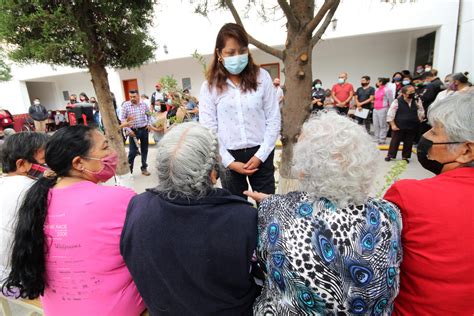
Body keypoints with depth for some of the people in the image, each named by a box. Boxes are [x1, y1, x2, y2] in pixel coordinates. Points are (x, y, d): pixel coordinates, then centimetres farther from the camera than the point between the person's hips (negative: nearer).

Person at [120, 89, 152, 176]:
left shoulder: (144, 104, 2)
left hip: (144, 130, 3)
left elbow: (148, 115, 16)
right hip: (133, 131, -3)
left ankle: (144, 168, 25)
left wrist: (148, 124, 1)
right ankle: (128, 169, 16)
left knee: (144, 149, 11)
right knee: (133, 151, -2)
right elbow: (122, 119, -7)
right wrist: (128, 130, -14)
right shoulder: (126, 105, -7)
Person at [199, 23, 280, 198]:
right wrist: (229, 162, -8)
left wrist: (260, 155, -8)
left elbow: (274, 120, -1)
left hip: (260, 153, 0)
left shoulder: (261, 77, -1)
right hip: (230, 157, 0)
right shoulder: (210, 86, -2)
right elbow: (208, 130, -3)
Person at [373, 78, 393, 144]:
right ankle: (377, 139, 16)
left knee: (383, 125, -3)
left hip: (383, 109, -8)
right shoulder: (377, 90, 17)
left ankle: (382, 140, 1)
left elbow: (390, 100, -5)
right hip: (375, 109, 8)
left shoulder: (386, 90, -6)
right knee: (376, 125, 8)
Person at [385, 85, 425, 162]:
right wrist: (393, 125, -11)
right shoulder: (397, 101, -10)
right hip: (399, 126, -3)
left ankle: (405, 157, 24)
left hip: (412, 127, 3)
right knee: (395, 141, 6)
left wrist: (418, 122, 6)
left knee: (409, 143, 10)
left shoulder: (417, 101, 1)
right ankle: (390, 155, 20)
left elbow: (421, 113, 12)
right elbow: (390, 114, -9)